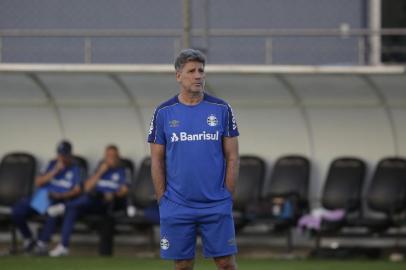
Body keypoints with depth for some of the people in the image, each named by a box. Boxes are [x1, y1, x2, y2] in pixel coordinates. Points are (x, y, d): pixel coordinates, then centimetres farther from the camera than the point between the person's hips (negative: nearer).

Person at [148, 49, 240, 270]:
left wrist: (227, 196, -1)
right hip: (177, 208, 0)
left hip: (217, 206, 0)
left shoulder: (221, 109, 3)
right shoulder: (164, 113, 3)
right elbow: (157, 160, 6)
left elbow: (232, 157, 5)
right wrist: (163, 200, 1)